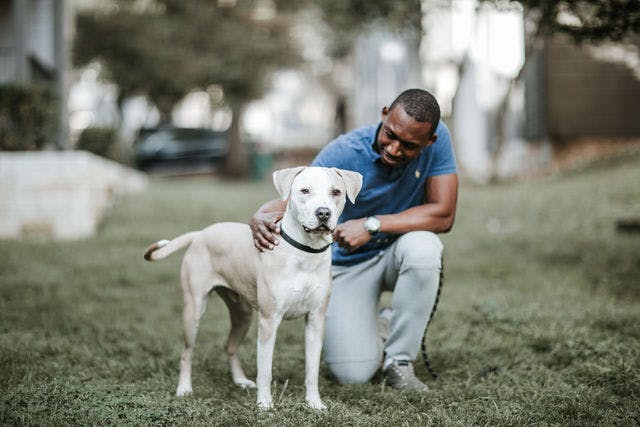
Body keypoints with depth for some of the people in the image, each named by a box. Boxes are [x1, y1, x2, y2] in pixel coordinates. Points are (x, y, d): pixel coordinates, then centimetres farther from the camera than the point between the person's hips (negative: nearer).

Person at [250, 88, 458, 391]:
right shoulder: (344, 153, -24)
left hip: (397, 252, 2)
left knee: (422, 248, -36)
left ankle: (399, 360, -14)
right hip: (348, 263, -1)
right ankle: (368, 333, 24)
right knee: (354, 375, -16)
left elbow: (443, 214, -23)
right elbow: (294, 203, -24)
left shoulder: (437, 141, -20)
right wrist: (261, 217, -49)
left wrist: (372, 225, -33)